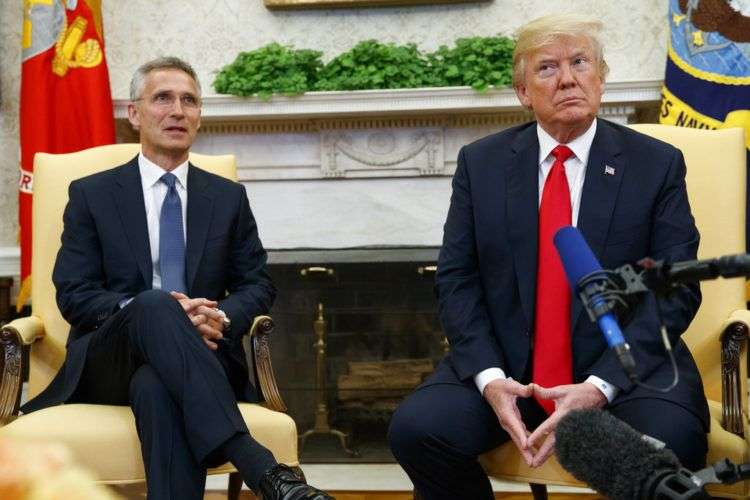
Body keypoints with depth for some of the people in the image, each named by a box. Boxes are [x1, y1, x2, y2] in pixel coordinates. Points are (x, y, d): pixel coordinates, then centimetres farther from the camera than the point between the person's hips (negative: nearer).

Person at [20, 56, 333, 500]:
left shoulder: (229, 197, 17)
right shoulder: (92, 194, 11)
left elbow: (258, 284, 12)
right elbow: (74, 296, 2)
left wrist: (222, 317, -13)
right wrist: (153, 311, -18)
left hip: (196, 358, 1)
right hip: (110, 360, 0)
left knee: (157, 387, -38)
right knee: (154, 306, -37)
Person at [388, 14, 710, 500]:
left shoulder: (657, 164, 2)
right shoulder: (480, 163, 6)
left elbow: (676, 290, -4)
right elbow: (457, 280, 3)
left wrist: (600, 385, -18)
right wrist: (490, 377, -14)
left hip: (625, 366, -1)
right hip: (506, 364, 2)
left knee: (671, 442, -32)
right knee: (415, 428, -22)